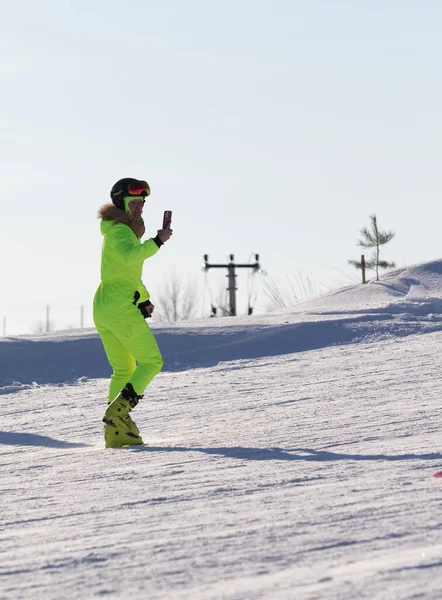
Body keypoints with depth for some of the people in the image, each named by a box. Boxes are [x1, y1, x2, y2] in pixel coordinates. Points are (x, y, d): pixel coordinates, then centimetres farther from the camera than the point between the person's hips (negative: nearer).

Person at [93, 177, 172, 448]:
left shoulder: (123, 230, 21)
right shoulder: (119, 231, -11)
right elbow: (130, 256, -32)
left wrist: (144, 299, 26)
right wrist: (156, 242, -26)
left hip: (102, 307, 10)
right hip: (120, 307, -10)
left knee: (123, 369, 14)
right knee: (151, 362, -3)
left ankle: (115, 431, 7)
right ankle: (117, 412, -17)